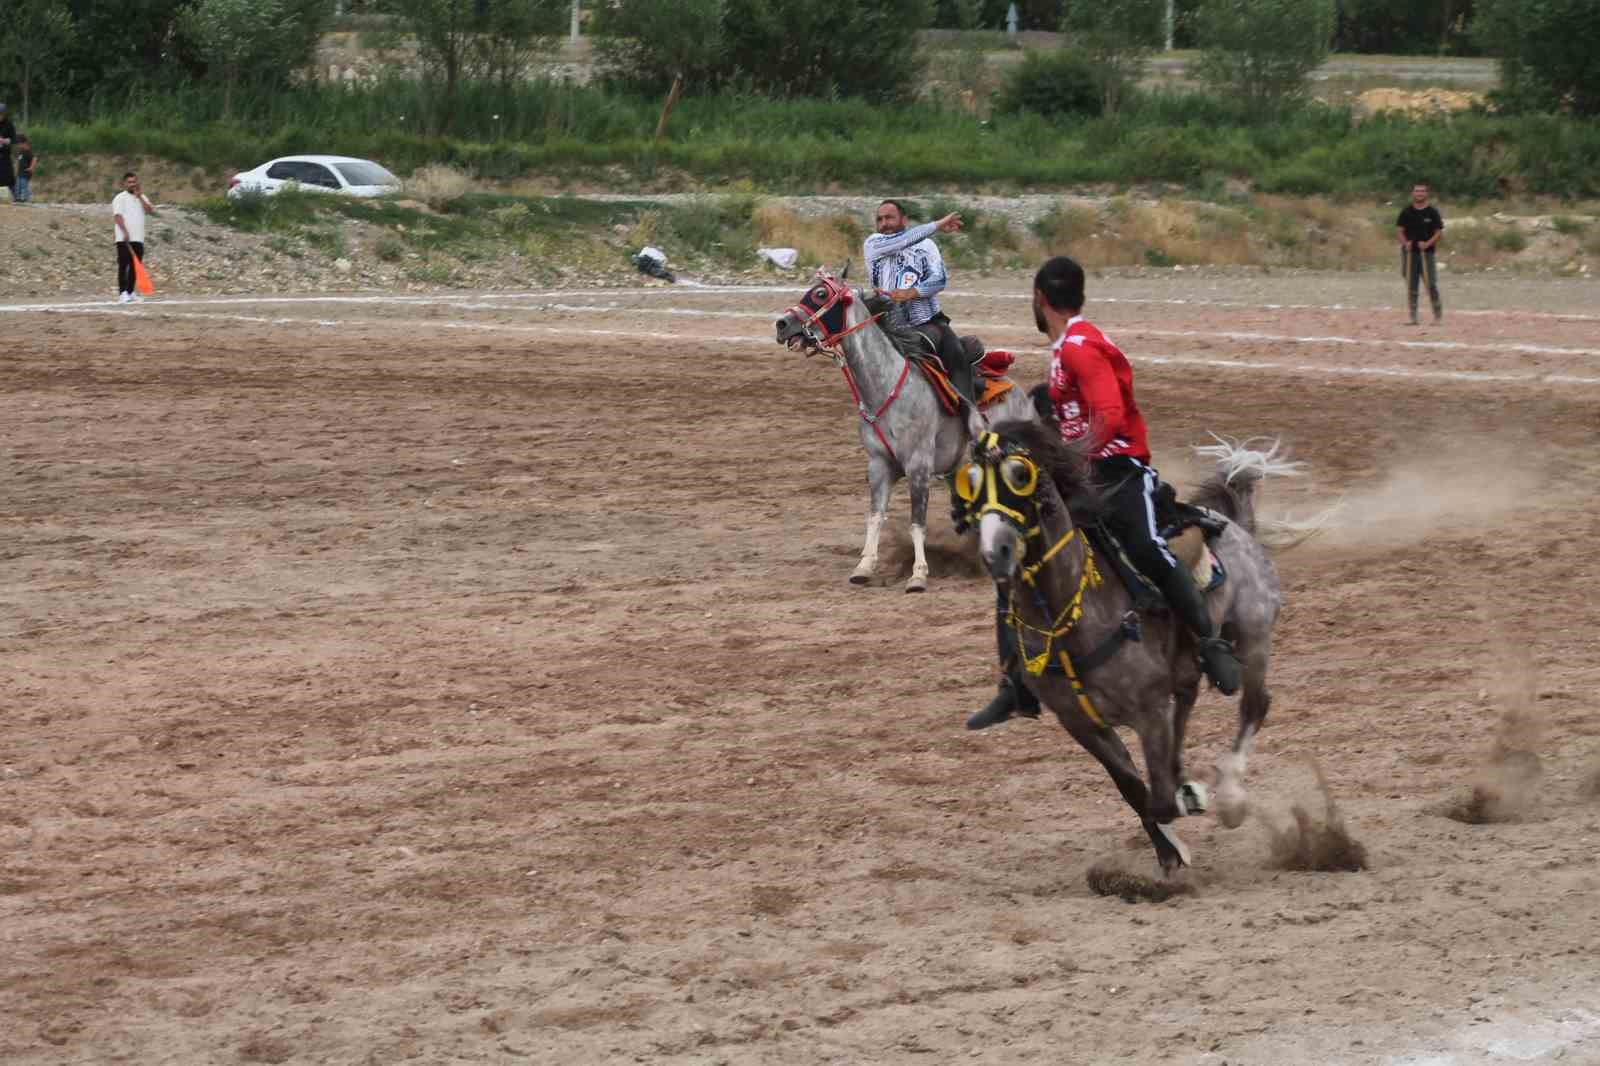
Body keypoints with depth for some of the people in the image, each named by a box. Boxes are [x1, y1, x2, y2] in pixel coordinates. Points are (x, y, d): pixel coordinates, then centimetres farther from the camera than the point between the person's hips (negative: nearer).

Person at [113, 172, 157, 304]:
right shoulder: (120, 198, -2)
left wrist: (139, 197, -6)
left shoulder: (142, 198, 17)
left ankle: (130, 292, 15)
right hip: (124, 239, -6)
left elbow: (150, 211, 1)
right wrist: (125, 232, -25)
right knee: (123, 266, -9)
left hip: (138, 239, 6)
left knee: (134, 266, 8)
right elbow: (117, 216, -13)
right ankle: (122, 293, -13)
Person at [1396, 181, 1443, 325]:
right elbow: (1399, 229, 7)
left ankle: (1438, 313, 4)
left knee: (1431, 284, -8)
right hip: (1410, 252, 2)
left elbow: (1439, 231, 1)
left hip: (1426, 252, -2)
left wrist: (1428, 243, -14)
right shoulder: (1406, 211, 6)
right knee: (1411, 285, 4)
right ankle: (1413, 316, 10)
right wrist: (1405, 242, -12)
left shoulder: (1432, 212, 2)